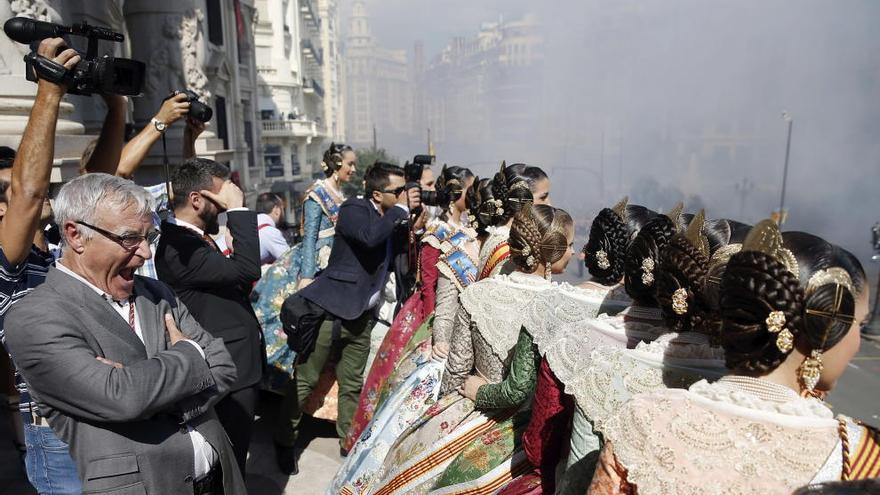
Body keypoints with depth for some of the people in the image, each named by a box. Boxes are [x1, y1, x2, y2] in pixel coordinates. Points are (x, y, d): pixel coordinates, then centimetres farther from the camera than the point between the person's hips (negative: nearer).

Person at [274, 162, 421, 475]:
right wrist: (401, 209, -21)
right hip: (329, 308, -6)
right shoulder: (354, 209, -12)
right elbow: (370, 236, -32)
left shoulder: (392, 217, 9)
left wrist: (413, 220, 1)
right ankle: (284, 441, 24)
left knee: (353, 383, 14)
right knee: (305, 379, 5)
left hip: (361, 316, 7)